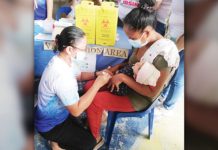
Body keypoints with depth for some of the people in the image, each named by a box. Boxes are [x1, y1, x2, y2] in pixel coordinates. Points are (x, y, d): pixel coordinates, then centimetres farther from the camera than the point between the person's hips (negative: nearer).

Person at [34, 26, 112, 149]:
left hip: (59, 110, 9)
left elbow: (79, 75, 9)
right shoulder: (61, 75, -38)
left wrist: (97, 74, -10)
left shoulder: (63, 59, -9)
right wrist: (98, 84, -30)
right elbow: (76, 110, -31)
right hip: (50, 125, -8)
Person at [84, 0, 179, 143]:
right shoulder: (144, 41, -8)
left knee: (93, 101, -15)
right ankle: (94, 119, 27)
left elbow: (152, 93, -26)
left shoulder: (164, 55, -33)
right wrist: (118, 67, -6)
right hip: (128, 84, 8)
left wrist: (123, 77, -25)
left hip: (140, 97, -8)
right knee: (89, 87, 3)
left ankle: (95, 138, 11)